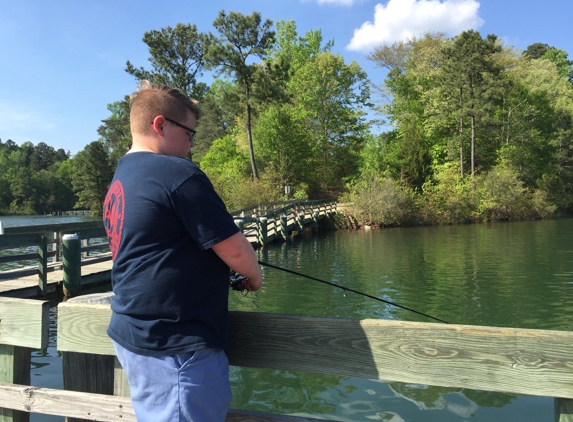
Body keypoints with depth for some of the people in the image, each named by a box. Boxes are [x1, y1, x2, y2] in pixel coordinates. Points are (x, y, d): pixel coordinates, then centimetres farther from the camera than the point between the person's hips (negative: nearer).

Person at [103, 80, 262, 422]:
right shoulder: (178, 174, -18)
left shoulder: (119, 179, 10)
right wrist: (255, 277, 4)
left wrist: (225, 274, 18)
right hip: (176, 347, -10)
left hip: (132, 334, 10)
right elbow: (235, 250, -18)